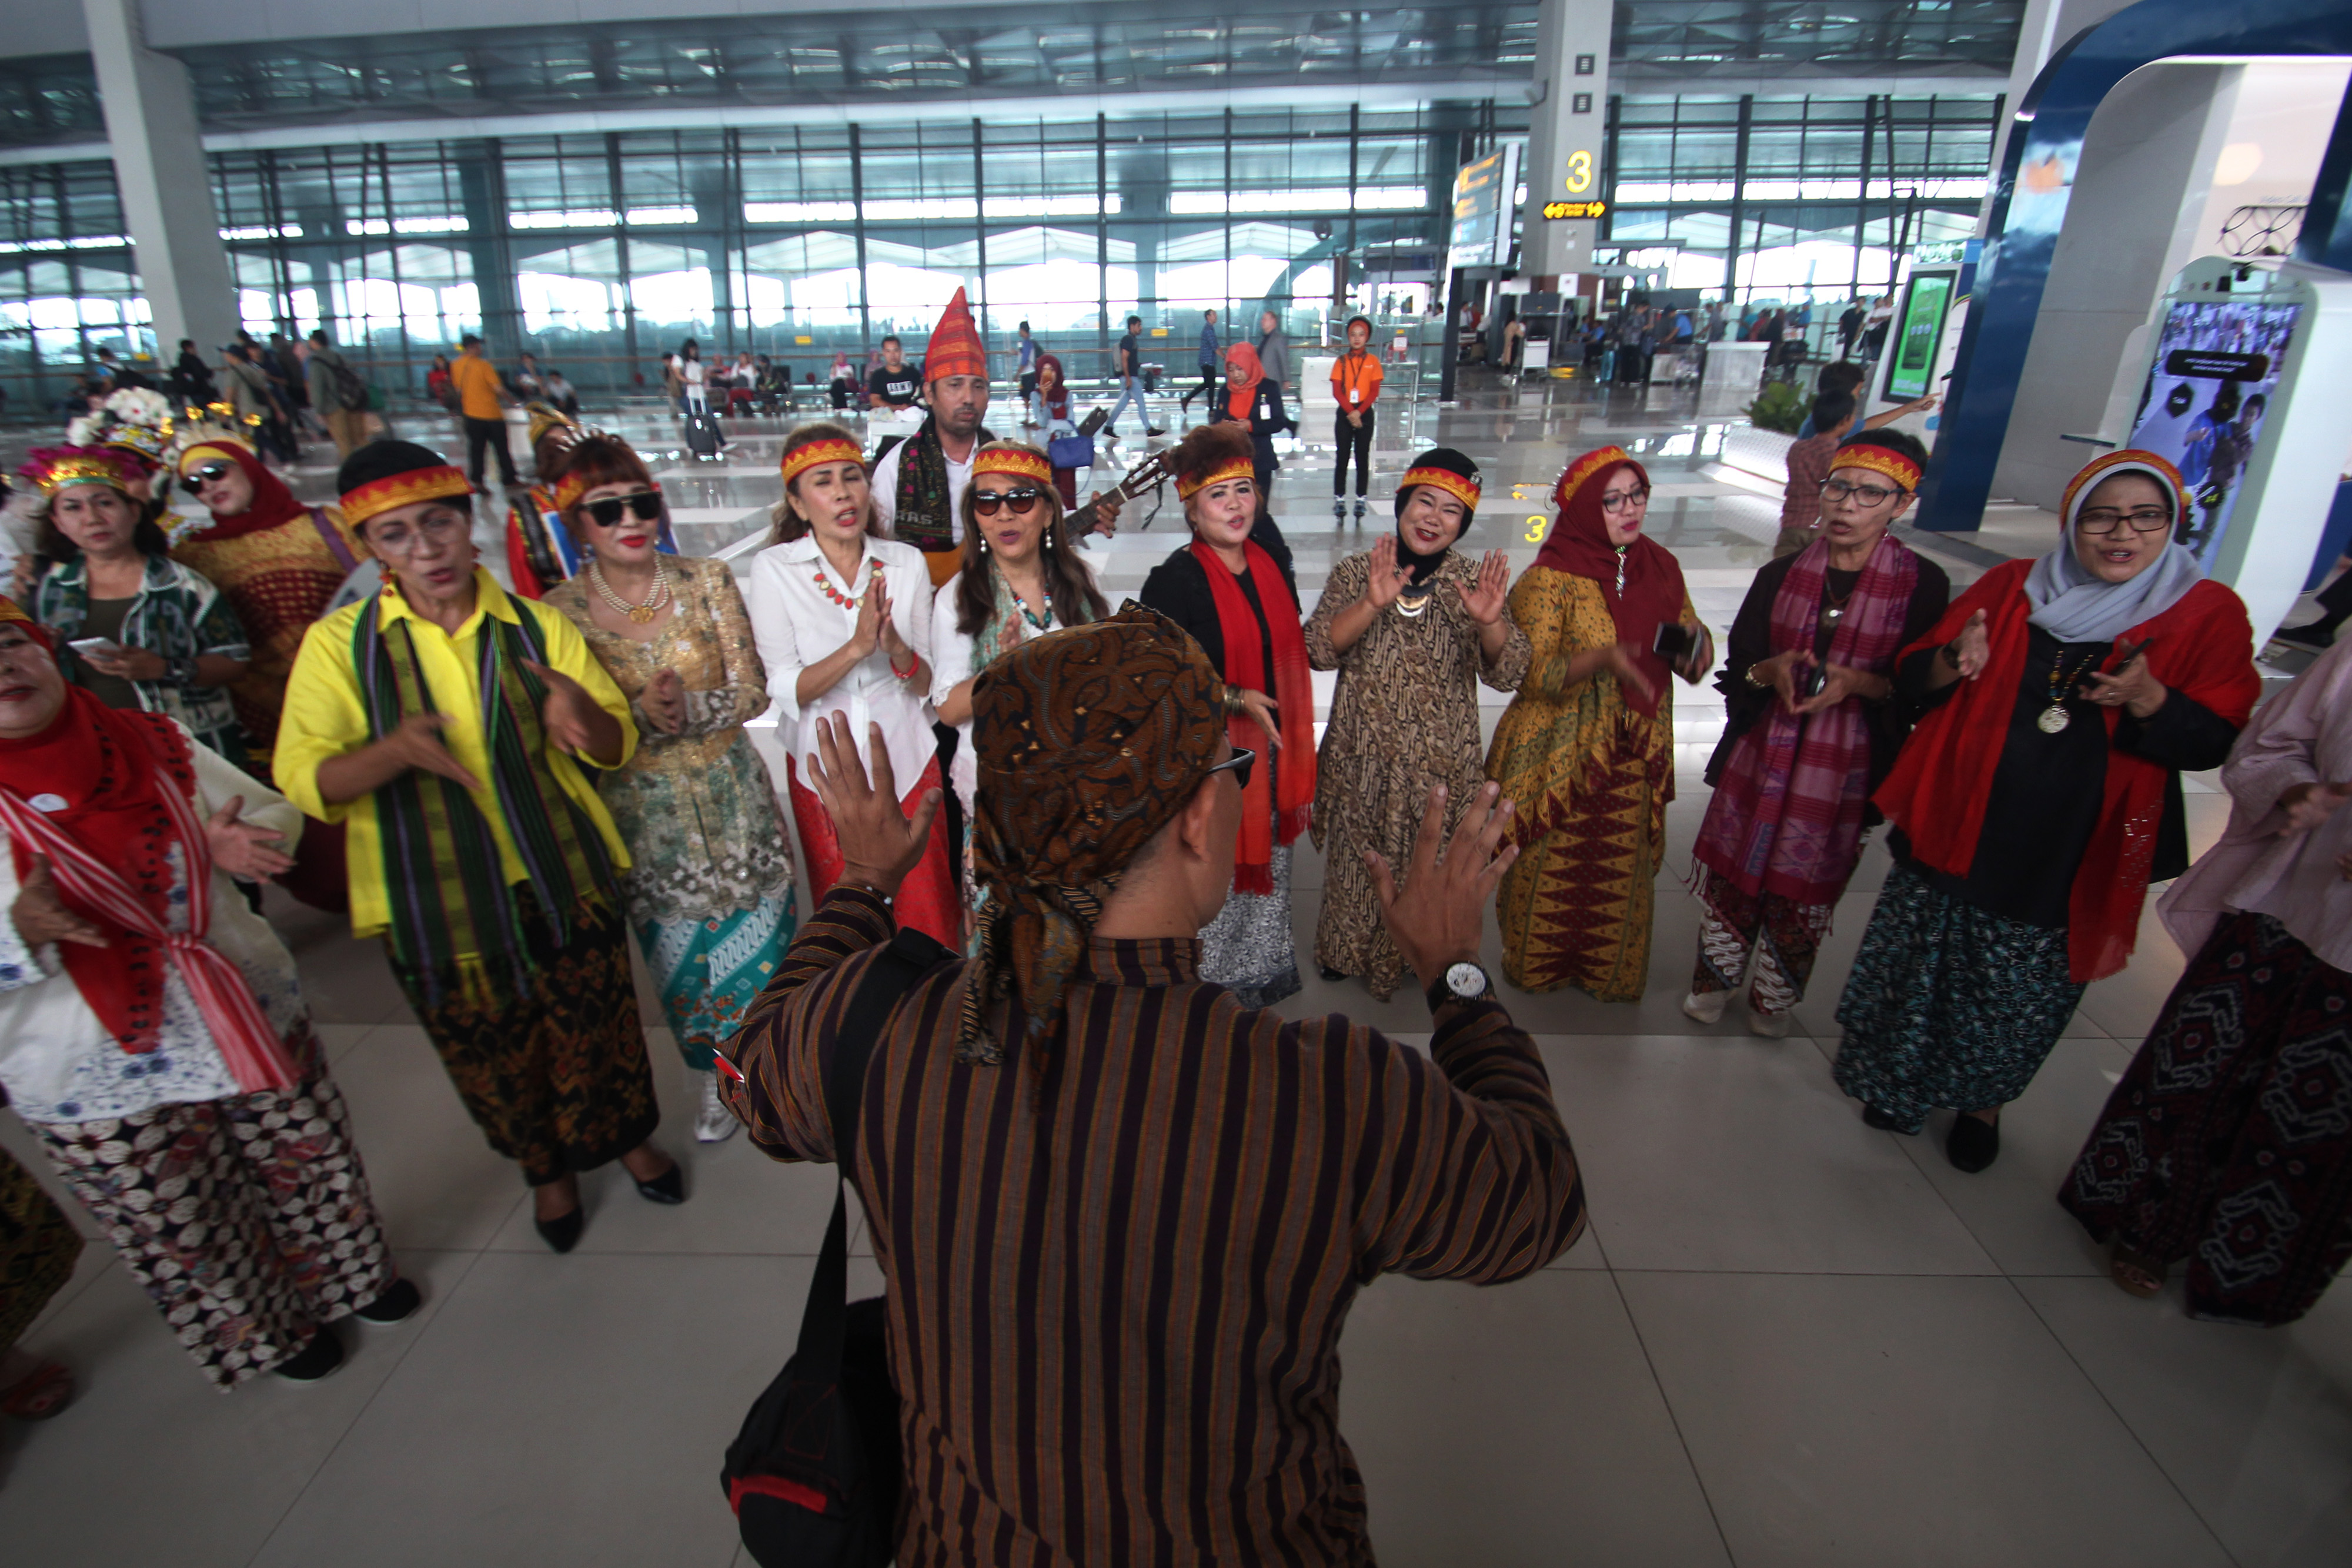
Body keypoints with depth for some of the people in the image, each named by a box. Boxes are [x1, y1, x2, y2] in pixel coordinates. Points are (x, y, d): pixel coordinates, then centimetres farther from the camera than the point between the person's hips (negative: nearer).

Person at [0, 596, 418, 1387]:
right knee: (186, 1232, 14)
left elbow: (271, 812, 6)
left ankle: (349, 1272, 44)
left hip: (247, 1011, 3)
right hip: (102, 1073, -2)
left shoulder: (153, 743, -4)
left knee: (304, 1159, 19)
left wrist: (231, 844, -15)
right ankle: (266, 1332, 39)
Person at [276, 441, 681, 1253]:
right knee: (492, 1057, 14)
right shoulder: (338, 644, -3)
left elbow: (617, 747, 0)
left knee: (595, 1027, 12)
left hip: (562, 881, 1)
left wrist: (581, 712, -25)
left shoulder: (536, 627, 0)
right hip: (432, 902, 0)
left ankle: (628, 1135, 41)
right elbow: (304, 780, -9)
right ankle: (546, 1168, 41)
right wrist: (395, 751, -30)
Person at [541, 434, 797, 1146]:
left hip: (731, 799, 0)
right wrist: (643, 715, -24)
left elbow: (753, 692, -7)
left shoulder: (708, 582, -6)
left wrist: (690, 707, -26)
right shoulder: (559, 612, -8)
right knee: (681, 956, 14)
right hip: (640, 814, 0)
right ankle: (719, 1079, 38)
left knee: (758, 938, 10)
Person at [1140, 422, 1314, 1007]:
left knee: (1266, 857, 20)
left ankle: (1261, 969, 41)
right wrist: (1236, 700, -25)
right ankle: (1213, 980, 27)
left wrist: (1293, 745, 14)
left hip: (1268, 748, 7)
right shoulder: (1174, 581, -16)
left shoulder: (1273, 565, 5)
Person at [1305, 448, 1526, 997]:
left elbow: (1507, 674, -6)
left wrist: (1490, 621, -26)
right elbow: (1320, 651, -14)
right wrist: (1372, 605, -29)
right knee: (1358, 853, 12)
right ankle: (1347, 948, 37)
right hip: (1362, 756, 0)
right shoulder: (1355, 573, -3)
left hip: (1442, 761, 0)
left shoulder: (1475, 581, -1)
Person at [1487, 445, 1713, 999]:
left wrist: (1692, 640, -14)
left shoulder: (1660, 565, 4)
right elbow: (1534, 672, -18)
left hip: (1635, 756, 5)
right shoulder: (1549, 580, -13)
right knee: (1551, 868, 9)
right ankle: (1537, 967, 33)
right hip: (1561, 755, -4)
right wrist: (1602, 658, -35)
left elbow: (1692, 657, 11)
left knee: (1625, 867, 14)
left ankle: (1612, 970, 36)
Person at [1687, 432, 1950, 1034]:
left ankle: (1774, 996, 32)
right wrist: (1773, 671, -18)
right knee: (1732, 868, 8)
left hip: (1848, 765, -2)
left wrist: (1858, 683, -21)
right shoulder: (1780, 575, 2)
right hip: (1761, 754, 2)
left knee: (1804, 884, 9)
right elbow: (1737, 668, 3)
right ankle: (1714, 977, 31)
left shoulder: (1923, 584, -5)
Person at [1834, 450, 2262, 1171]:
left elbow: (2213, 742, -6)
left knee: (2023, 990, 11)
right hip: (1959, 826, 1)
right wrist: (1951, 663, -21)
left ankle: (1984, 1100, 36)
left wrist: (2148, 700, -25)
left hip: (2074, 853, -1)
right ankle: (1901, 1078, 34)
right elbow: (1911, 678, 1)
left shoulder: (2209, 614, -2)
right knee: (1922, 962, 11)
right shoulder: (2010, 585, 1)